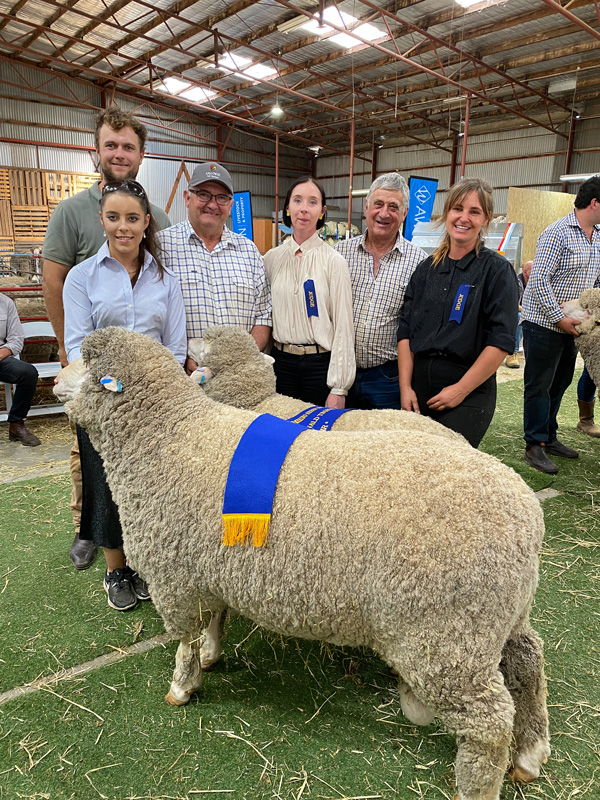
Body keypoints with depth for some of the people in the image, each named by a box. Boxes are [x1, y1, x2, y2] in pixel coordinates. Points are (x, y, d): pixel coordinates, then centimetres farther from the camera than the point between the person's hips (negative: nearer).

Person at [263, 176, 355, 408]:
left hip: (320, 363, -3)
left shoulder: (334, 261, -5)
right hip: (280, 361, 3)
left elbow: (343, 326, -8)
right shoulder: (272, 258, 7)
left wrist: (339, 388, -11)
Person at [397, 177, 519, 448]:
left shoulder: (496, 269, -2)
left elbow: (501, 341, -9)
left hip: (469, 392, -4)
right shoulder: (427, 268, 11)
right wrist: (405, 386, -1)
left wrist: (461, 390, -12)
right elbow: (405, 331, 7)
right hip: (419, 385, 4)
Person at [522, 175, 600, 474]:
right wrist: (559, 318, -21)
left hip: (571, 325, 8)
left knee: (560, 382, 15)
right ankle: (535, 446, 9)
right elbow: (538, 282, -20)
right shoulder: (557, 233, -15)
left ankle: (548, 436, 28)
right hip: (544, 323, -8)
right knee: (539, 385, 0)